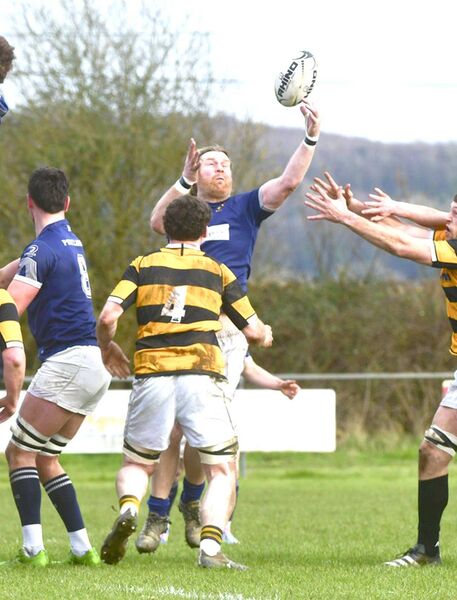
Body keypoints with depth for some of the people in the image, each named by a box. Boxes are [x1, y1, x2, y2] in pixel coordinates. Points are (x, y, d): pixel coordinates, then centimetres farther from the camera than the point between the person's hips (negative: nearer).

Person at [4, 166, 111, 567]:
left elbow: (10, 310, -17)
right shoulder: (71, 242, 18)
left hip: (67, 362, -9)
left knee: (20, 452, -5)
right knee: (45, 458, 13)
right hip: (92, 366, 9)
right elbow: (22, 269, 33)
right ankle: (82, 548, 7)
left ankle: (33, 547, -16)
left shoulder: (42, 250, -11)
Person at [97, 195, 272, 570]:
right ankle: (211, 547, -15)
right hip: (202, 377, -1)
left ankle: (128, 509, -13)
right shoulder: (218, 272, 11)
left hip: (151, 377, 1)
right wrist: (265, 335, 40)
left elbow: (108, 317, -1)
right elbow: (253, 330, 16)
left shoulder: (142, 266, 10)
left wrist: (107, 348, 20)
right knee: (222, 470, 4)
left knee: (137, 464, 19)